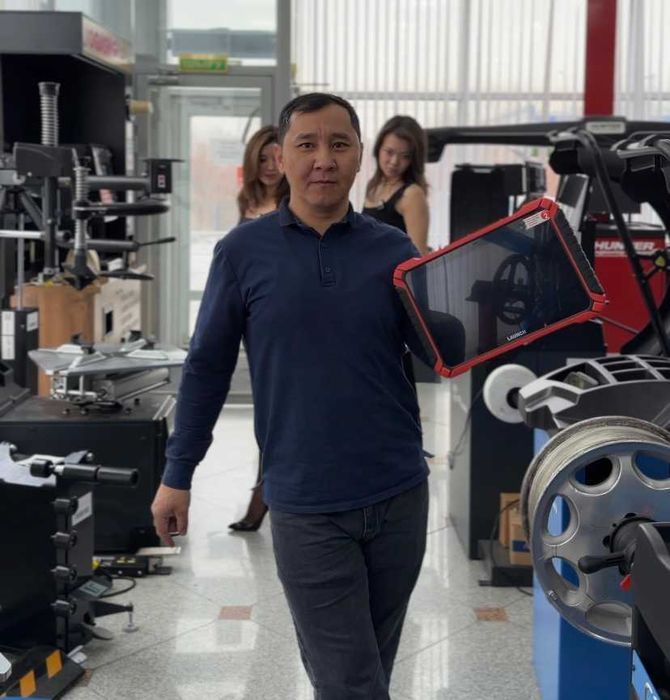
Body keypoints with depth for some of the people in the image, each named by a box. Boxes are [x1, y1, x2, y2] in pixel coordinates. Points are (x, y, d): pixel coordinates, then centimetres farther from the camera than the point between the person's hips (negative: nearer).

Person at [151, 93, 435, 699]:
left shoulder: (393, 249, 2)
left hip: (400, 495, 3)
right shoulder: (243, 252, -3)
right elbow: (207, 368, 2)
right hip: (306, 506, -2)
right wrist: (178, 474, 3)